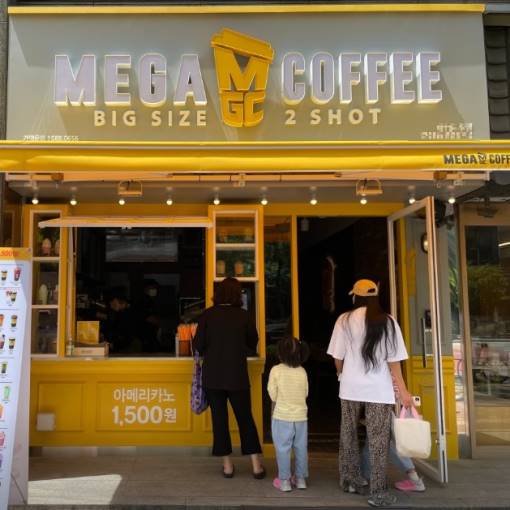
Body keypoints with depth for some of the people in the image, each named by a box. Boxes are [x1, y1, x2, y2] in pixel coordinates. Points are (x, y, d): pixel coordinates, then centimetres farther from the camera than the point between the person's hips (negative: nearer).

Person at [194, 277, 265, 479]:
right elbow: (253, 343, 5)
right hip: (237, 376, 0)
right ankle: (256, 465, 11)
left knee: (219, 419, 10)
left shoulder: (208, 314, -8)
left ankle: (227, 465, 15)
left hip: (213, 376, 0)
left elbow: (198, 345, -8)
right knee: (245, 418, 10)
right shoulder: (243, 315, -6)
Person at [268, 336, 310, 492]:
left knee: (283, 449, 6)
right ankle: (301, 478, 22)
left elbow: (272, 394, -8)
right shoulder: (302, 371, -2)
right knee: (301, 448, 13)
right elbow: (305, 393, 5)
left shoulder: (276, 370, -12)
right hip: (301, 416, 3)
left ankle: (284, 480, 11)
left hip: (282, 417, -3)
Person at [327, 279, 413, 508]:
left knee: (349, 436, 18)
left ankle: (351, 480, 29)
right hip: (379, 389, -1)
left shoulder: (345, 320, -2)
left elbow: (337, 358, 1)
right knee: (378, 440, 5)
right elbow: (394, 360, -2)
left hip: (351, 387, 1)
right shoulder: (388, 321, -1)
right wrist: (403, 391, 5)